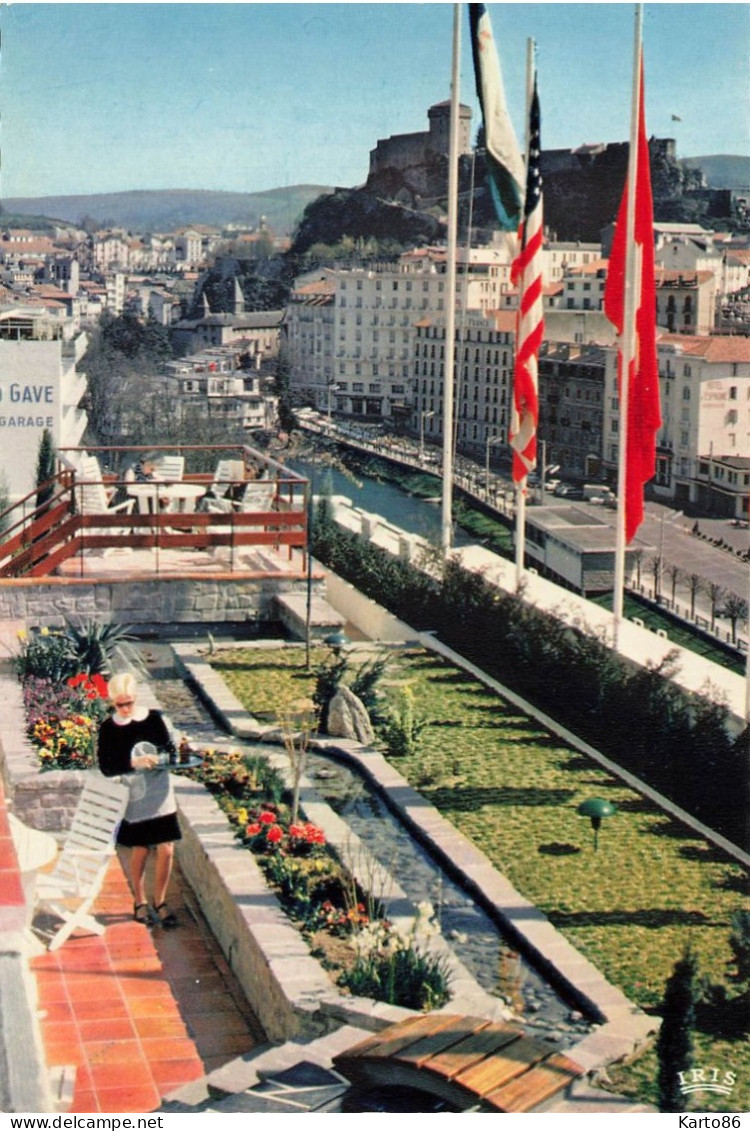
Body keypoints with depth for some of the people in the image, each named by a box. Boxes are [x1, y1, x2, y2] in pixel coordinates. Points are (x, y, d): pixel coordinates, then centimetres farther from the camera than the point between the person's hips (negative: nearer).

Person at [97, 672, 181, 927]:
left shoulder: (154, 718, -1)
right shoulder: (109, 727, -7)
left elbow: (169, 748, 10)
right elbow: (106, 767, -11)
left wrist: (171, 754, -12)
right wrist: (133, 762, -25)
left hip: (161, 794, 2)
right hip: (133, 799, -2)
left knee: (166, 850, 1)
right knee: (139, 852, 7)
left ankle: (160, 901, 20)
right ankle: (140, 902, 28)